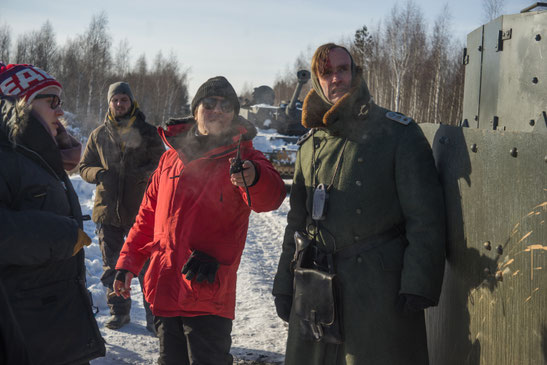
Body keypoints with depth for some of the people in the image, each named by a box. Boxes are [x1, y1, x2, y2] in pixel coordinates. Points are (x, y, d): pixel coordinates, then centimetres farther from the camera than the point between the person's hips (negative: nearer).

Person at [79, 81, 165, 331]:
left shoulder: (147, 133, 2)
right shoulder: (99, 135, 8)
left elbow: (162, 166, 3)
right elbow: (84, 166, 13)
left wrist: (145, 173, -19)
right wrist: (98, 174, -10)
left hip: (140, 210, -3)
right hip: (107, 209, 3)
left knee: (146, 264, -1)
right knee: (111, 266, 10)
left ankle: (154, 314, 11)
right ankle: (119, 312, 25)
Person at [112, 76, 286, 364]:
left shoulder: (241, 157, -2)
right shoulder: (172, 156, 12)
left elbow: (270, 197, -23)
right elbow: (148, 215, 19)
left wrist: (254, 178, -45)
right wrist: (128, 262, 13)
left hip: (209, 295, -5)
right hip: (163, 290, 5)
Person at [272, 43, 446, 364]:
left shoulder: (399, 133, -1)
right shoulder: (311, 145, 14)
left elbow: (426, 217, -6)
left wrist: (418, 287, -13)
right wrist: (285, 285, 15)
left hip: (379, 290, -5)